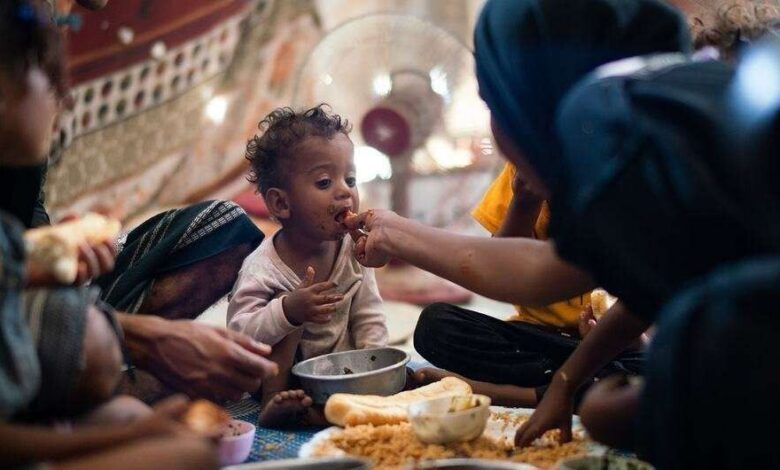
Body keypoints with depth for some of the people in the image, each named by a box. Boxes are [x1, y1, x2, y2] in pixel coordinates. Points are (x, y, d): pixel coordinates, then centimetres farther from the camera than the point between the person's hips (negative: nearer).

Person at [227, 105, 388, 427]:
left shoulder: (353, 251, -6)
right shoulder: (261, 268, -22)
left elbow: (368, 320, -1)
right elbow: (237, 334, -29)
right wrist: (289, 310, -44)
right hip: (281, 374, -4)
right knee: (287, 306, -26)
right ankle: (274, 403, -26)